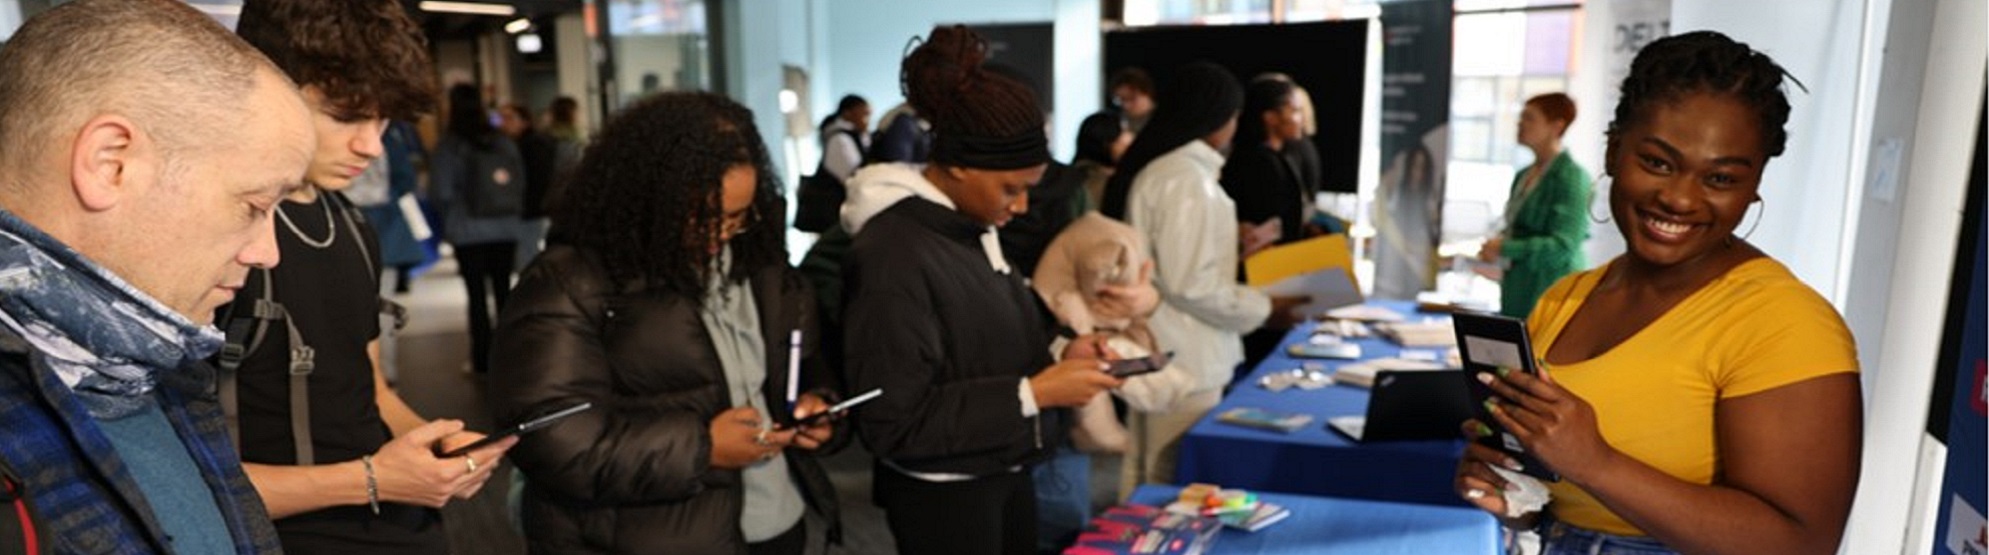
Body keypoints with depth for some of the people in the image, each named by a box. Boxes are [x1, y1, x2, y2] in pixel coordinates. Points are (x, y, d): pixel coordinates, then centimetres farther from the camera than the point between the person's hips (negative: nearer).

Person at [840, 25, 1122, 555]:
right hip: (941, 496, -8)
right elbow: (894, 424, -24)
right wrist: (1032, 393, -24)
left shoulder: (974, 226, 2)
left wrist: (1057, 361, -6)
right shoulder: (894, 257, -24)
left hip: (1006, 475, 8)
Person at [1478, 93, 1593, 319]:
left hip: (1549, 293, -7)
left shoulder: (1571, 177, -9)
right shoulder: (1523, 176, 14)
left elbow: (1562, 247, -16)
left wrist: (1504, 249, -16)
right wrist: (1495, 244, 3)